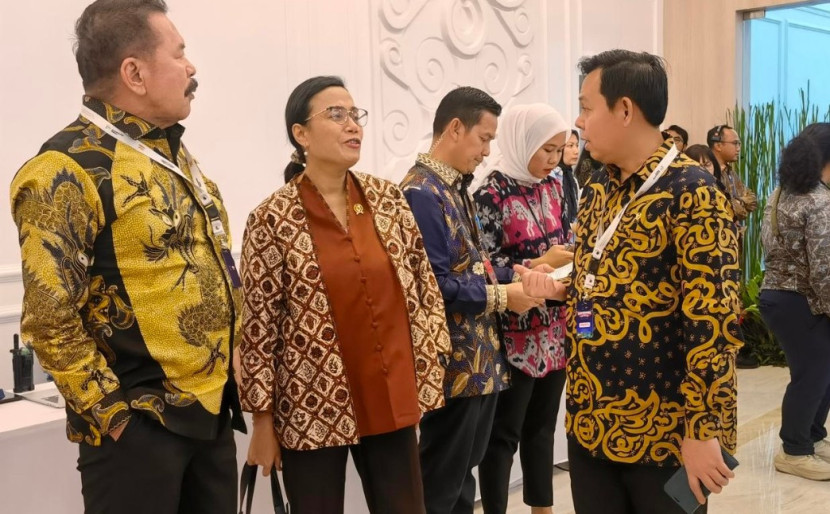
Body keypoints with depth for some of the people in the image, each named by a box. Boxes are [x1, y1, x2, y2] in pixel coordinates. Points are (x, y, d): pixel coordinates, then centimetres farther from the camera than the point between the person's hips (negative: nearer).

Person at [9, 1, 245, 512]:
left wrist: (225, 382, 15)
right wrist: (112, 413, -14)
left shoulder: (175, 154, 12)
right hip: (137, 423, -7)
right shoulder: (69, 169, -14)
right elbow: (49, 319, -17)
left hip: (212, 410, 8)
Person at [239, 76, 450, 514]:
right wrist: (263, 421, -6)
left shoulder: (388, 198, 2)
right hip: (314, 408, -4)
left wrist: (428, 364, 6)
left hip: (391, 398, 4)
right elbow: (258, 323, -8)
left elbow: (422, 282, 9)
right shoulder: (273, 219, -10)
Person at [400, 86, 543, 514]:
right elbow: (434, 286, -24)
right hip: (454, 363, -10)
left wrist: (514, 272, 5)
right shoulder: (422, 193, -18)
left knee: (463, 472, 21)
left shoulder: (454, 188, 13)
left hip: (479, 358, 10)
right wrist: (502, 297, -17)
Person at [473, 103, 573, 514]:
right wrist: (541, 264, -22)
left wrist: (574, 260, -4)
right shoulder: (492, 194, -15)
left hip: (554, 328, 7)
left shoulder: (552, 187, 7)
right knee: (504, 432, 3)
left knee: (542, 426, 17)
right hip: (516, 334, -7)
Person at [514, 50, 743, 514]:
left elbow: (714, 320, -19)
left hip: (663, 430, -7)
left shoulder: (692, 193, -15)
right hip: (590, 419, 7)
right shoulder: (599, 192, 9)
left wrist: (701, 430, -19)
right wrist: (558, 288, 0)